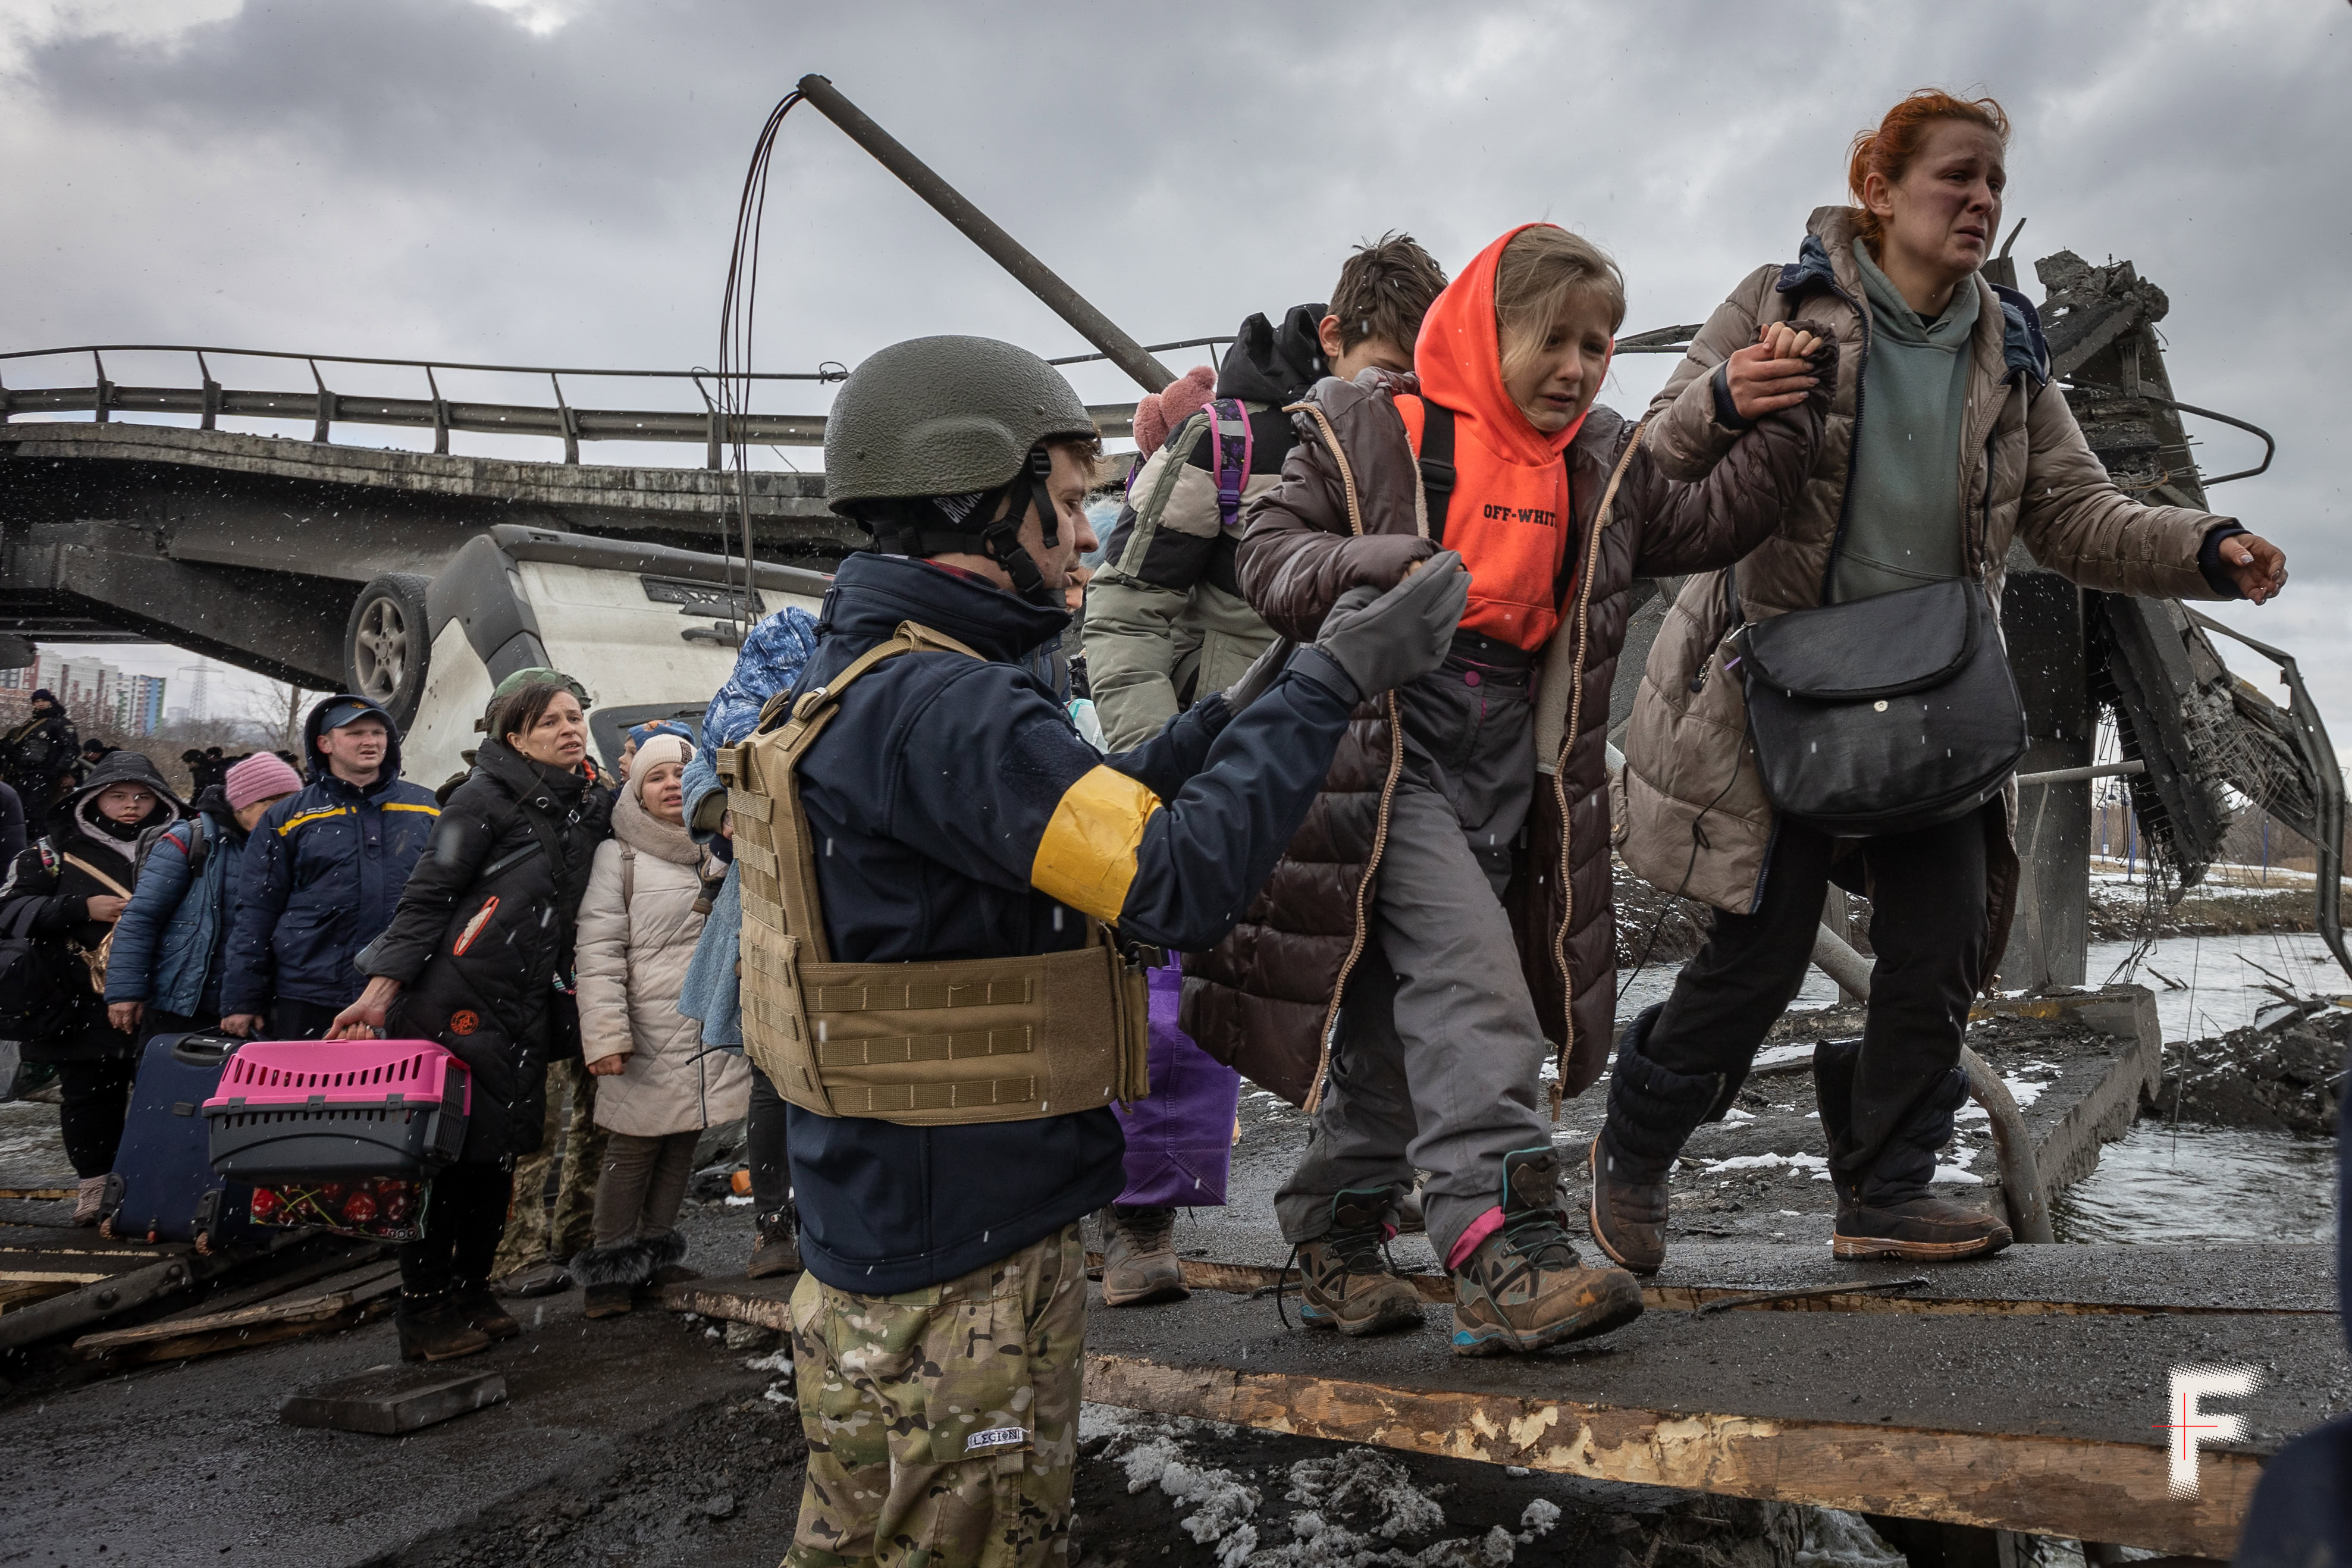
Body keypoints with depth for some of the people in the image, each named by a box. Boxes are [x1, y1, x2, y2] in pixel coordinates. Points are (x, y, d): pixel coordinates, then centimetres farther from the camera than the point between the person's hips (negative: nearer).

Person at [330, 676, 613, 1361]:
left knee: (497, 1151, 12)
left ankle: (471, 1293, 25)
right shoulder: (488, 797, -8)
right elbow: (427, 895, -11)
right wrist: (381, 990, -17)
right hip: (455, 1002, -7)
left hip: (525, 1009, 7)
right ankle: (425, 1312, 10)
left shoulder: (590, 806, 13)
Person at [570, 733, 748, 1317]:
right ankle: (611, 1265, 13)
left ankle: (655, 1251, 24)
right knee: (635, 1144, 0)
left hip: (712, 1028, 5)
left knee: (684, 1140, 10)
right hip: (648, 1031, -5)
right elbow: (599, 949, -8)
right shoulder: (619, 855, -1)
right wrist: (605, 1034, -17)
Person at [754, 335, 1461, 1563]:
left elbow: (1083, 819, 14)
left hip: (875, 1234, 10)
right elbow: (1182, 882, -29)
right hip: (958, 1288, -10)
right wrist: (1330, 684, -20)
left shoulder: (853, 678, 8)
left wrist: (1230, 716, 6)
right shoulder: (936, 703, -25)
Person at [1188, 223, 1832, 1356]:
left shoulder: (1604, 466, 14)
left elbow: (1710, 525, 19)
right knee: (1470, 973, -21)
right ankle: (1503, 1246, -22)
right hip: (1389, 745, -5)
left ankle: (1334, 1238, 23)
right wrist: (1369, 569, -21)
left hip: (1508, 765, 6)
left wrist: (1780, 422, 8)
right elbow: (1270, 554, -3)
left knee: (1402, 1007, 10)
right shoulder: (1368, 431, -1)